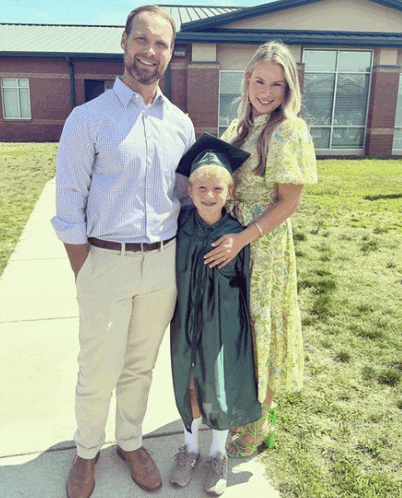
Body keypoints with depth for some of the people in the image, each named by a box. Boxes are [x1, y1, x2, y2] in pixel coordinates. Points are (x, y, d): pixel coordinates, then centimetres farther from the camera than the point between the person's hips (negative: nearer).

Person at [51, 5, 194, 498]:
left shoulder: (181, 124, 7)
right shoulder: (88, 119, -5)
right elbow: (70, 207, -6)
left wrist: (181, 265, 8)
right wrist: (85, 280, -8)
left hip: (163, 262, 4)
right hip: (106, 260, -3)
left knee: (140, 365, 17)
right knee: (98, 371, 8)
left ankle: (130, 443, 40)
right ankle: (86, 452, 35)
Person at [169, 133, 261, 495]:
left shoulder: (237, 233, -14)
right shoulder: (181, 224, -9)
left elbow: (246, 281, -5)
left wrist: (249, 329, -1)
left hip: (223, 323, -2)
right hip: (186, 319, 2)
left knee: (221, 387, 9)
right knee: (188, 382, 14)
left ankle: (218, 454, 34)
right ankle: (190, 446, 38)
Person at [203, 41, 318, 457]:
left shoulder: (289, 131, -13)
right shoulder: (240, 126, 9)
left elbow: (288, 202, -15)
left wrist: (241, 238, -22)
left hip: (264, 245, -7)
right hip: (230, 242, 7)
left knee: (259, 330, 6)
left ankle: (257, 427, 27)